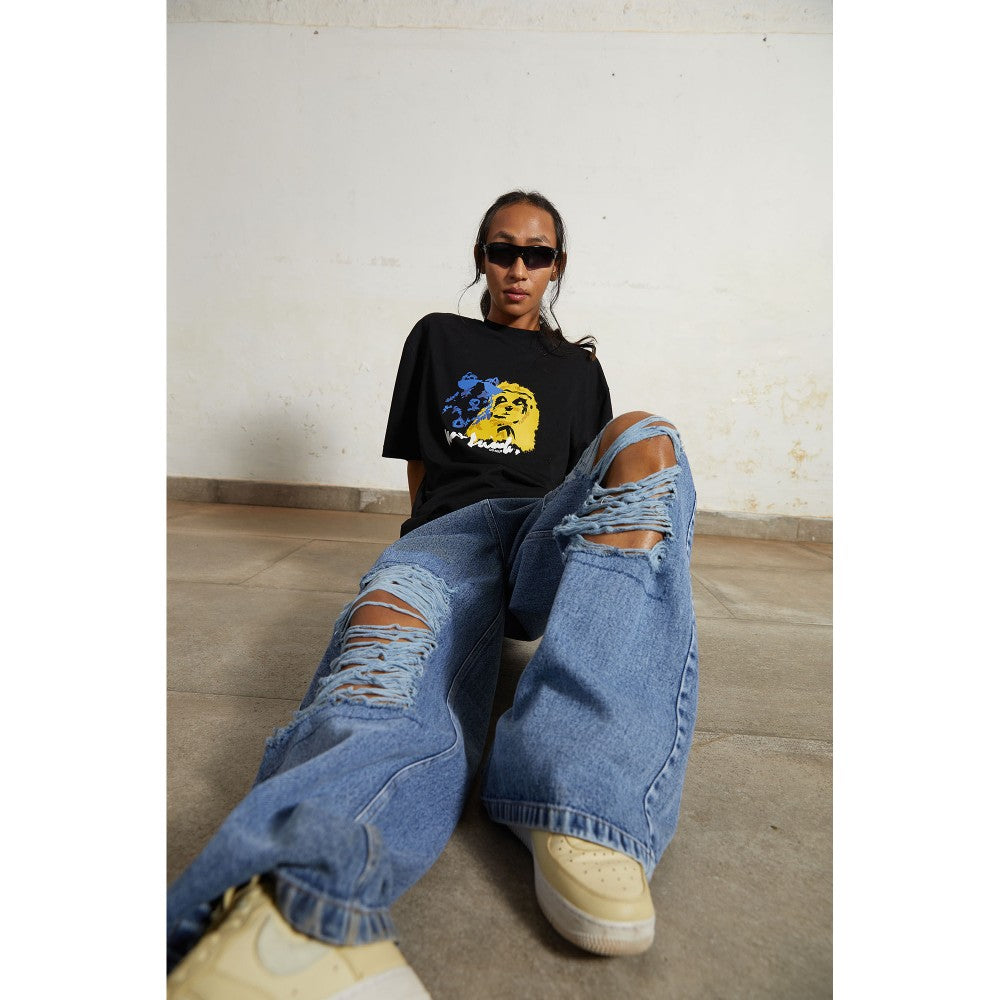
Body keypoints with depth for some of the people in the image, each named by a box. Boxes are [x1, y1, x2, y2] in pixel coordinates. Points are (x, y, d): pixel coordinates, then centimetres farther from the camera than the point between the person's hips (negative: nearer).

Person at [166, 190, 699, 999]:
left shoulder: (578, 365, 30)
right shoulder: (438, 338, 26)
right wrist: (445, 534, 11)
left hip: (553, 536, 2)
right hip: (451, 528, -1)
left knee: (644, 439, -30)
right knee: (396, 621, -37)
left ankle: (583, 785, -45)